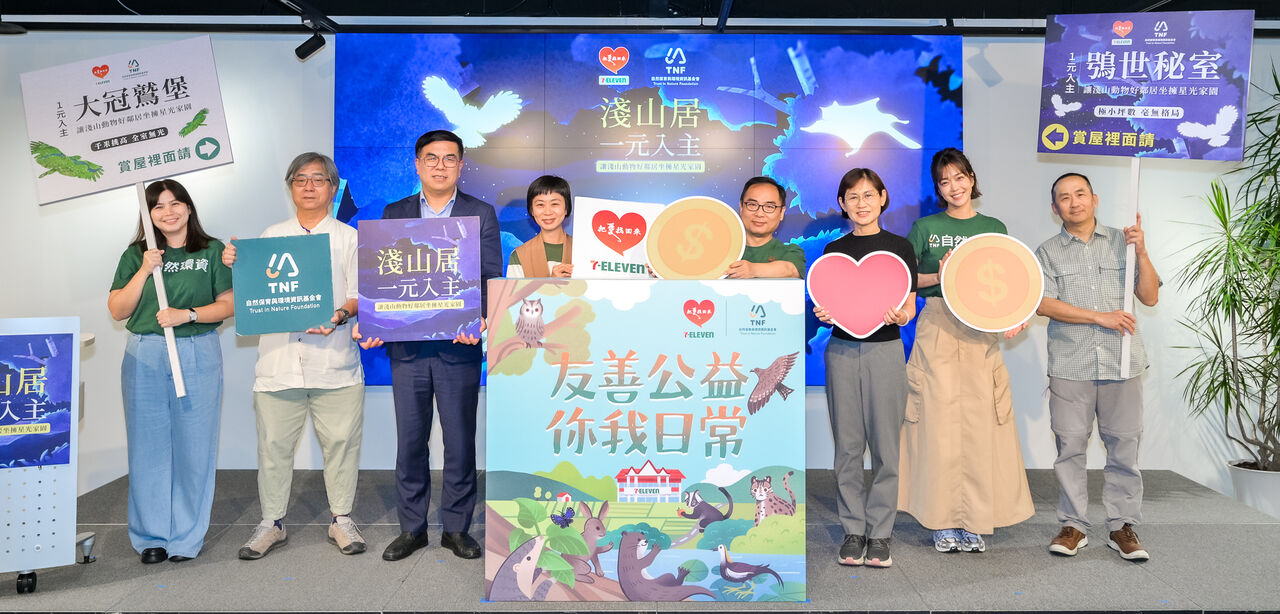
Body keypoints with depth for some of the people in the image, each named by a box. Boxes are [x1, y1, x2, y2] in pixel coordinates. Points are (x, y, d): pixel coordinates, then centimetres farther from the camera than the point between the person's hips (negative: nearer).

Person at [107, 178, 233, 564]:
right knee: (148, 446, 4)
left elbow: (229, 304, 0)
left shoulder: (212, 251, 5)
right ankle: (151, 536, 17)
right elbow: (118, 310, 4)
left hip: (198, 356, -1)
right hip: (144, 357, 2)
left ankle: (187, 536, 12)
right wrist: (145, 271, -7)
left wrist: (187, 315, -14)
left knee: (194, 446, 0)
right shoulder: (136, 255, 10)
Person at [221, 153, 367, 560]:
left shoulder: (347, 237, 9)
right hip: (279, 357, 2)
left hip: (334, 359, -2)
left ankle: (342, 519, 17)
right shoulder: (271, 236, 17)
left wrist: (339, 315, -18)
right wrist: (233, 266, -1)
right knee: (274, 443, 5)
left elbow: (360, 294, 1)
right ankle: (272, 522, 19)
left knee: (340, 441, 3)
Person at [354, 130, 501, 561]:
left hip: (459, 347, -2)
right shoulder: (394, 214, 11)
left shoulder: (482, 214, 5)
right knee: (409, 441, 9)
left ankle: (457, 528, 19)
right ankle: (412, 528, 22)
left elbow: (491, 277, -3)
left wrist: (480, 319, -21)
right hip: (406, 347, 2)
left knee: (460, 441, 6)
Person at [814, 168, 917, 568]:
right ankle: (852, 530, 14)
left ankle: (880, 531, 11)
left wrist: (897, 315, -17)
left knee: (885, 443, 0)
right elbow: (829, 308, 11)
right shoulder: (834, 250, 10)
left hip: (885, 350, -1)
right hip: (843, 350, 1)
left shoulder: (899, 247, 5)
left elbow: (909, 308, 4)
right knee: (848, 444, 4)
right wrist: (823, 315, -11)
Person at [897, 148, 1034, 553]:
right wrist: (938, 277, -11)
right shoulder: (926, 228, 7)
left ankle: (976, 522, 10)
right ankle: (943, 521, 8)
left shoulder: (993, 228, 13)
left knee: (980, 422, -1)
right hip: (937, 328, -2)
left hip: (981, 331, 2)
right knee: (940, 421, -2)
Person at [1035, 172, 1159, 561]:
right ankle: (1073, 525, 13)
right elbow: (1043, 303, -5)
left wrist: (1141, 252, -6)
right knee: (1070, 446, 2)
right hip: (1070, 366, -1)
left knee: (1123, 445, 4)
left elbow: (1150, 297, 7)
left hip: (1122, 363, 1)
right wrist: (1100, 316, -12)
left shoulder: (1122, 242, 12)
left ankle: (1122, 526, 15)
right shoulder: (1048, 252, 8)